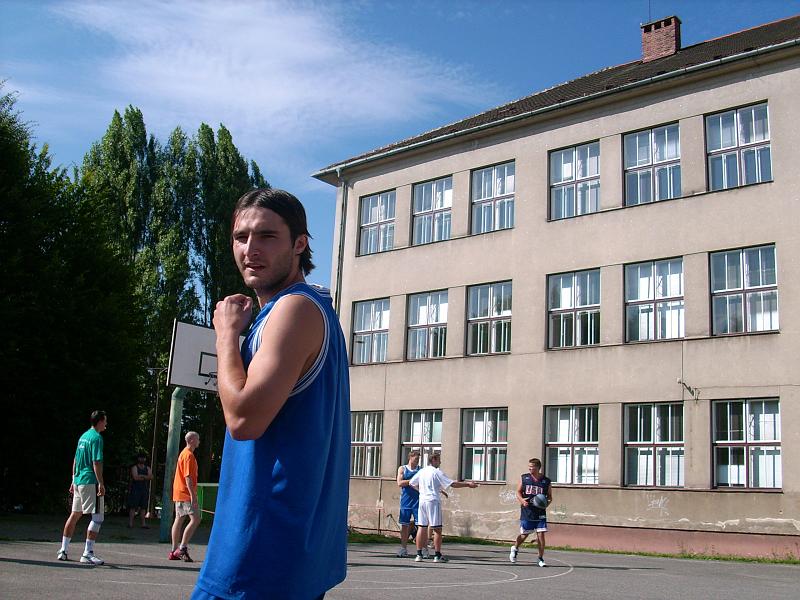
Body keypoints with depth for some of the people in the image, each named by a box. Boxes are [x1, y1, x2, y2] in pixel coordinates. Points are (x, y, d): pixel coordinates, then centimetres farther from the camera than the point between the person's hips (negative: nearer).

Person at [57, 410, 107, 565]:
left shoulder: (84, 436, 15)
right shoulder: (96, 437, -11)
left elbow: (75, 460, 19)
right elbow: (96, 462, -18)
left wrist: (74, 480, 24)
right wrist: (101, 483, -19)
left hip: (78, 481, 9)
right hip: (91, 482, -9)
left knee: (74, 515, 16)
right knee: (97, 517, -6)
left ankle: (63, 550, 20)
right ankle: (87, 553, -8)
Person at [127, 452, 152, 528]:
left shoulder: (147, 468, 15)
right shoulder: (134, 467, 1)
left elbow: (151, 477, -1)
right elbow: (135, 477, -14)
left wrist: (141, 476, -12)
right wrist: (145, 477, -5)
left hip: (144, 489, 4)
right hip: (135, 489, -4)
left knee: (143, 507, 3)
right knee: (133, 507, -7)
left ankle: (143, 524, 4)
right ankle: (130, 523, -6)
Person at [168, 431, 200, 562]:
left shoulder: (184, 453, 18)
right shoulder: (189, 455, -13)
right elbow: (188, 476, -20)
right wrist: (193, 495, -23)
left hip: (179, 493, 10)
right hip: (186, 493, -10)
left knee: (179, 520, 10)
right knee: (195, 519, -12)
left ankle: (174, 551, 12)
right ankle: (182, 548, -15)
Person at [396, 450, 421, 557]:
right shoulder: (402, 469, 7)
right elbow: (399, 483, -5)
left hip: (418, 501, 0)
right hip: (405, 502, 0)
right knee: (404, 525, 5)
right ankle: (403, 548, 14)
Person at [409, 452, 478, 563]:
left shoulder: (421, 471, 11)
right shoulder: (437, 472, -6)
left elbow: (411, 483, 20)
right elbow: (453, 484, -9)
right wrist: (468, 484, -3)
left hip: (422, 500, 6)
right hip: (433, 500, -6)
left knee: (421, 528, 7)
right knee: (437, 529, 1)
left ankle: (419, 555, 6)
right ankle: (437, 556, 1)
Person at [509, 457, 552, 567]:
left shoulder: (546, 481, 0)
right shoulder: (524, 478, 2)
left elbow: (550, 497, 9)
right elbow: (518, 492, 8)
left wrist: (546, 504, -12)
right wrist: (522, 500, -11)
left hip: (540, 513, 0)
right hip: (526, 512, 0)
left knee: (541, 535, -4)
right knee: (524, 534, 8)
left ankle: (540, 559, 8)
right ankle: (515, 548, 37)